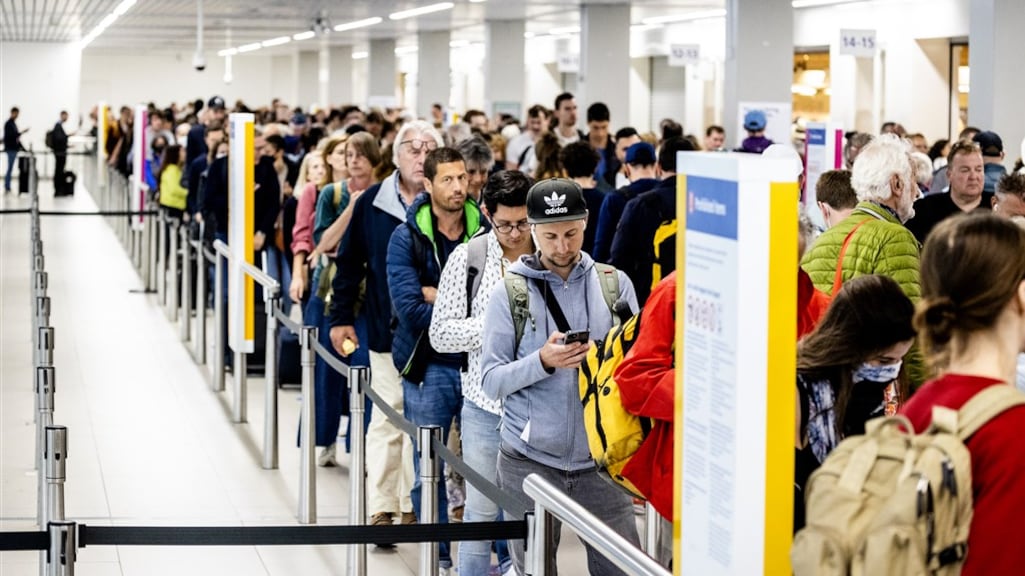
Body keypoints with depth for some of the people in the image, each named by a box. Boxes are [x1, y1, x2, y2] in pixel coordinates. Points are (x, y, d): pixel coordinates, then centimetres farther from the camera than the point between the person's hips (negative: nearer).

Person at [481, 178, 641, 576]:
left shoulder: (615, 283, 5)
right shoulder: (510, 292, 1)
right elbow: (491, 382, -3)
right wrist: (542, 361, -20)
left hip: (600, 458, 1)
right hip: (529, 460, -1)